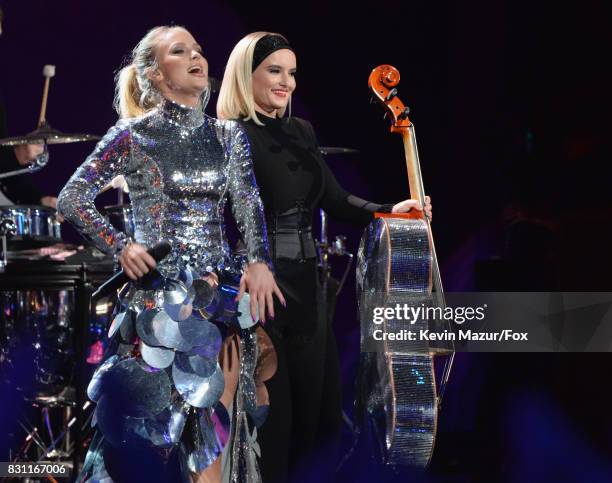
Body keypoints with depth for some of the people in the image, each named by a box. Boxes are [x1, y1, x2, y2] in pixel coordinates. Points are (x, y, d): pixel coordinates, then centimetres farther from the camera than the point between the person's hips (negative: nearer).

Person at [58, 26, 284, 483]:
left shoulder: (228, 135, 9)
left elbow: (249, 203, 4)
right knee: (156, 408, -1)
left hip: (221, 287, 3)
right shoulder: (134, 135, -2)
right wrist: (121, 246, -7)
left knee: (215, 408, 2)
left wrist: (259, 260, -12)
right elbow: (72, 199, 1)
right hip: (158, 291, -3)